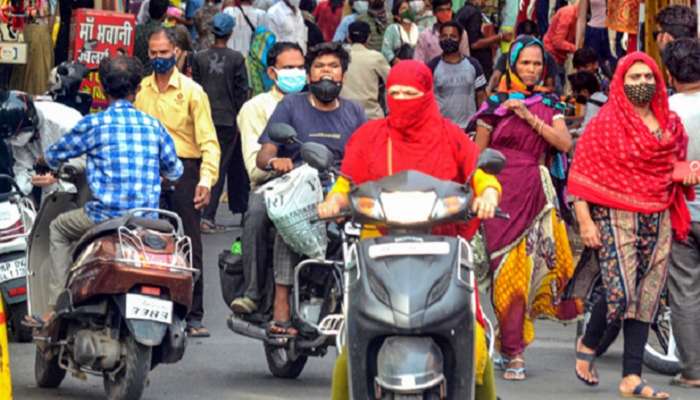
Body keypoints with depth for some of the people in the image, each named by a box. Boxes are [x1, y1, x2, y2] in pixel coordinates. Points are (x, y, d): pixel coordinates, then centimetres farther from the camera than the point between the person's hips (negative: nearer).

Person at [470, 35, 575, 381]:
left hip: (534, 193, 2)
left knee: (523, 267, -2)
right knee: (503, 269, -6)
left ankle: (512, 349, 6)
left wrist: (530, 117, -12)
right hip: (500, 192, -2)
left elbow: (565, 143, -4)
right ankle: (513, 350, -3)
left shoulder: (548, 104, 11)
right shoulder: (495, 103, 5)